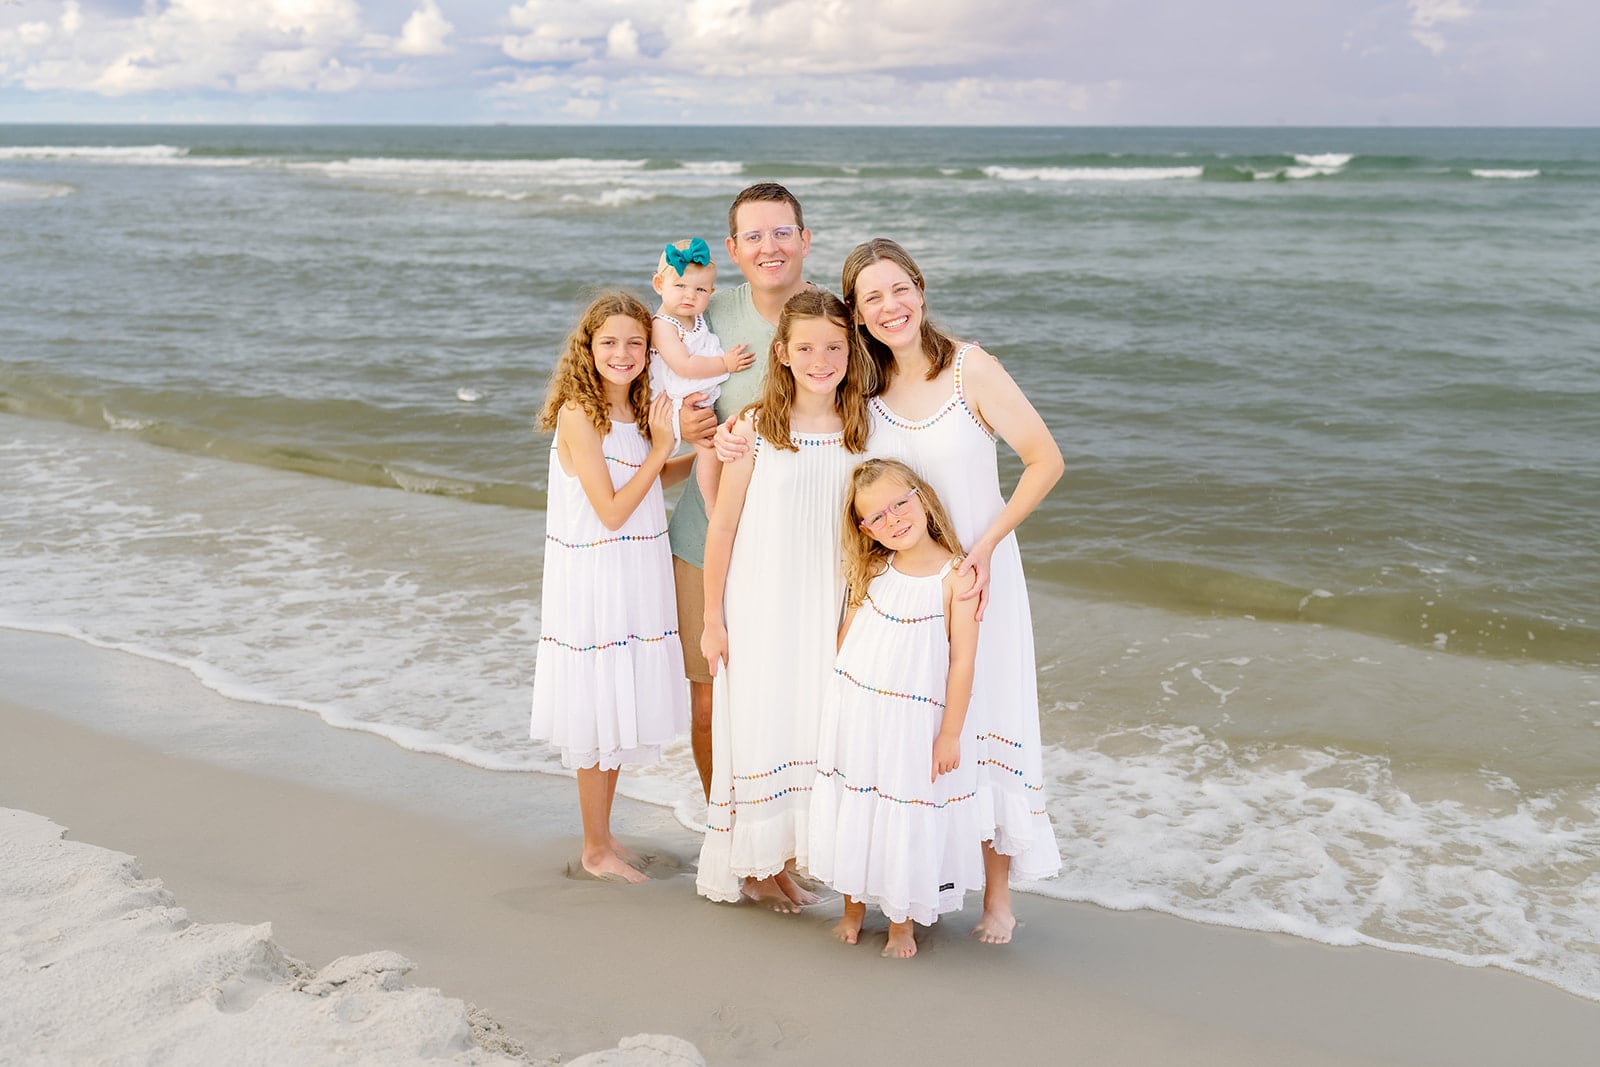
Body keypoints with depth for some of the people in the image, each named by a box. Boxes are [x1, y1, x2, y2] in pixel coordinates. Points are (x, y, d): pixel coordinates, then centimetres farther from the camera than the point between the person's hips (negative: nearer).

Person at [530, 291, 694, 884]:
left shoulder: (637, 410, 6)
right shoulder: (578, 414, -17)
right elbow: (612, 511, -18)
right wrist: (660, 448, -15)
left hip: (636, 577, 8)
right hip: (593, 579, -8)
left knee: (619, 711, 16)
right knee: (598, 713, 3)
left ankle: (603, 834, 30)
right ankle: (596, 849, 16)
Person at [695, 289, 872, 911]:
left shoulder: (863, 431, 0)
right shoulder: (756, 429, -10)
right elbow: (721, 529, -5)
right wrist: (712, 618, -4)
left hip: (827, 612, 3)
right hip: (758, 608, -3)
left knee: (811, 726, 9)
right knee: (757, 725, 6)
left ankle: (786, 862, 25)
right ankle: (752, 866, 22)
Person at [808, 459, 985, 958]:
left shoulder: (955, 575, -13)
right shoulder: (873, 570, 1)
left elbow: (962, 660, -12)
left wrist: (950, 733, -12)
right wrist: (843, 699, 10)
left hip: (915, 722, -4)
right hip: (856, 716, 4)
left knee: (908, 818, 7)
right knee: (855, 809, 14)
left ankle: (901, 923, 26)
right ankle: (853, 908, 33)